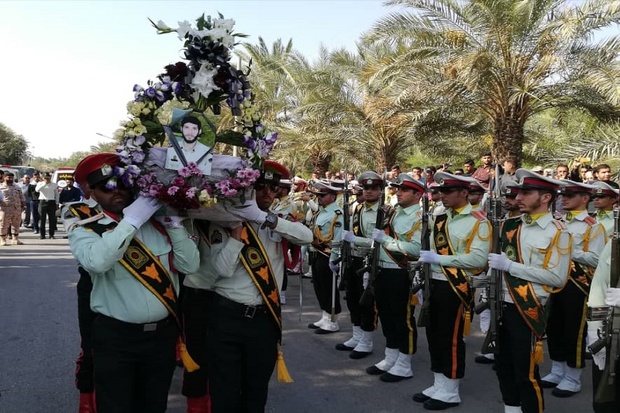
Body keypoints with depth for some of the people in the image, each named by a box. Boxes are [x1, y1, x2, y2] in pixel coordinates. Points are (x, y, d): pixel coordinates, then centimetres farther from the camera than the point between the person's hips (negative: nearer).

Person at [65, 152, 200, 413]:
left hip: (163, 332, 4)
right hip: (115, 336, -3)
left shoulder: (157, 220, 2)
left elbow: (190, 265, -1)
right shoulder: (85, 225, -6)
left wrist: (174, 223, -11)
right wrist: (131, 220, -21)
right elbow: (96, 261, -28)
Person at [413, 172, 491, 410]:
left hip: (458, 288, -7)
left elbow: (478, 259, -21)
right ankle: (439, 386, 28)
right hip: (436, 284, 8)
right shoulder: (440, 218, 11)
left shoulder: (478, 222, -11)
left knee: (452, 339, 1)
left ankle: (450, 392, 15)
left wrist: (439, 259, -22)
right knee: (434, 335, 14)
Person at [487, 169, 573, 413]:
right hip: (503, 306, 7)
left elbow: (557, 278, -19)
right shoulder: (511, 226, 7)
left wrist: (510, 265, -21)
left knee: (526, 372, 2)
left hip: (529, 311, -6)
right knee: (503, 365, 17)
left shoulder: (557, 232, -11)